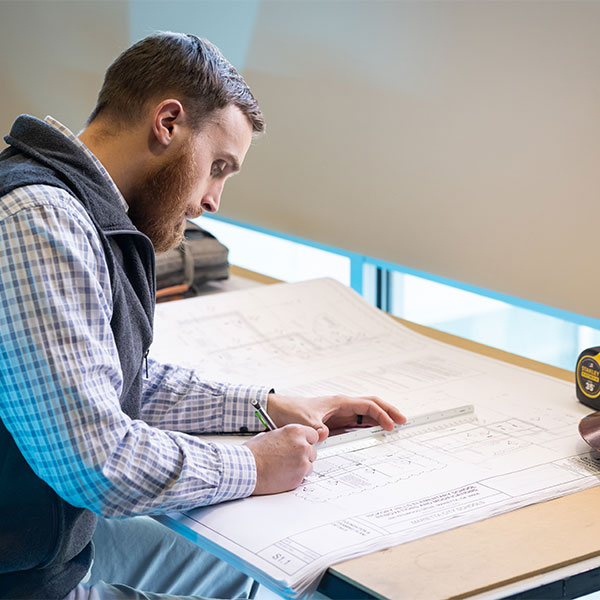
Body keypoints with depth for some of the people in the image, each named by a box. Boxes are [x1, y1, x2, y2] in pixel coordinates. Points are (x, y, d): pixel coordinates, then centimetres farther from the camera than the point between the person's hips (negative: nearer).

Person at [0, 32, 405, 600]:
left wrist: (267, 404, 11)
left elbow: (131, 384, 19)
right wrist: (251, 468, -16)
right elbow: (96, 460, -32)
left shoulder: (85, 213, 8)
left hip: (70, 531, 10)